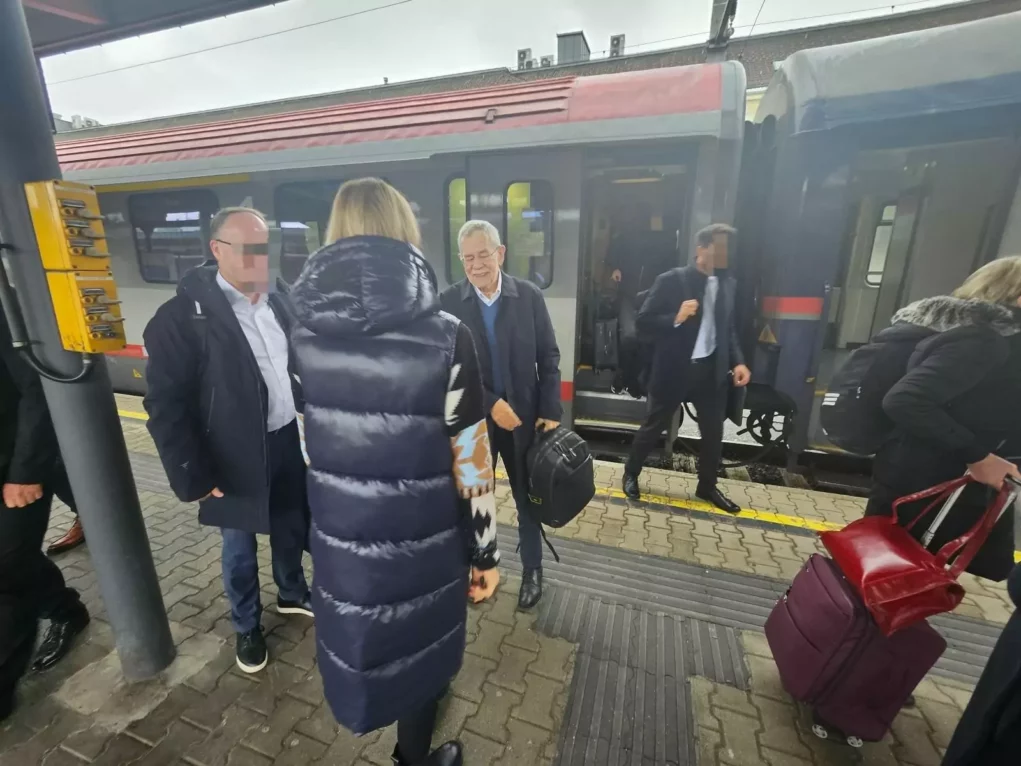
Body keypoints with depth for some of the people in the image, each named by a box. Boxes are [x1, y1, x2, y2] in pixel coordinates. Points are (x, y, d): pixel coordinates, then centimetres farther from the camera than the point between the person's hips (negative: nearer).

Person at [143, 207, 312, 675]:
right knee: (240, 549, 16)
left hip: (286, 441, 5)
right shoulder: (182, 315, -15)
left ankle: (292, 594, 49)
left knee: (291, 529, 21)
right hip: (235, 457, -4)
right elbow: (165, 404, -14)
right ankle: (247, 627, 42)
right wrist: (194, 477, -15)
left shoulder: (276, 303, 2)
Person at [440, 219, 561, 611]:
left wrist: (550, 410, -7)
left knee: (529, 497, 16)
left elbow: (549, 357, -2)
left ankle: (532, 570, 39)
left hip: (524, 415, 1)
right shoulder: (448, 302, -8)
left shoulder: (530, 295, -6)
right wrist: (491, 404, -19)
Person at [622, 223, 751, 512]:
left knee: (714, 432, 13)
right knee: (653, 427, 8)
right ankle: (631, 473, 30)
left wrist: (738, 361, 1)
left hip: (711, 370, 6)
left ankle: (707, 486, 34)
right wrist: (676, 318, -26)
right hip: (674, 369, -5)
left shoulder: (727, 284, 8)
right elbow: (643, 322, -11)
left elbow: (728, 329, 14)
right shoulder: (671, 280, -9)